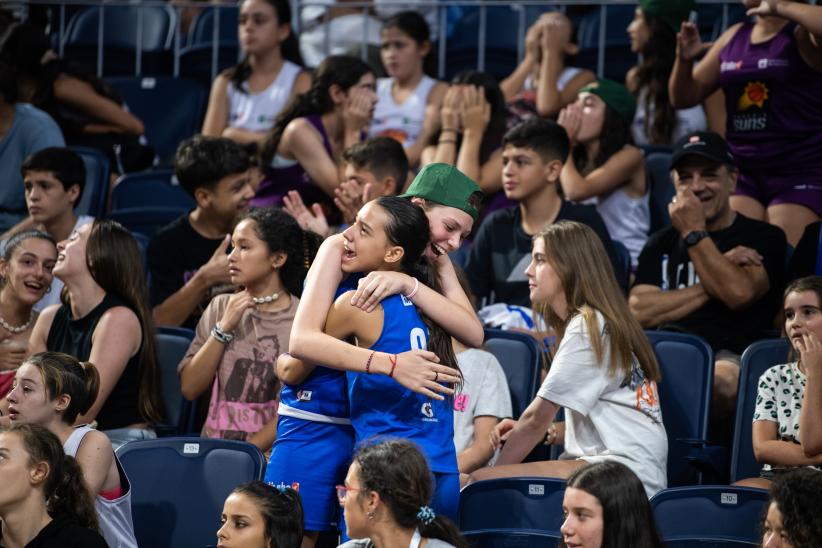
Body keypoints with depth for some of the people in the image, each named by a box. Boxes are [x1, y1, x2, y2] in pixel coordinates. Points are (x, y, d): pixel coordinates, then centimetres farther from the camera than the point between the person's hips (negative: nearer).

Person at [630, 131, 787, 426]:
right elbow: (639, 312, 8)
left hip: (730, 356, -3)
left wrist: (694, 233, 3)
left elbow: (740, 293, -5)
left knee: (719, 384, -42)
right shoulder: (661, 244, 26)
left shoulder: (765, 238, 17)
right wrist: (711, 285, 2)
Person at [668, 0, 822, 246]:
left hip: (799, 174, -5)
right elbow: (684, 97, 19)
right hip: (741, 173, 6)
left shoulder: (802, 37, -5)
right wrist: (684, 60, -1)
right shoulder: (733, 37, 13)